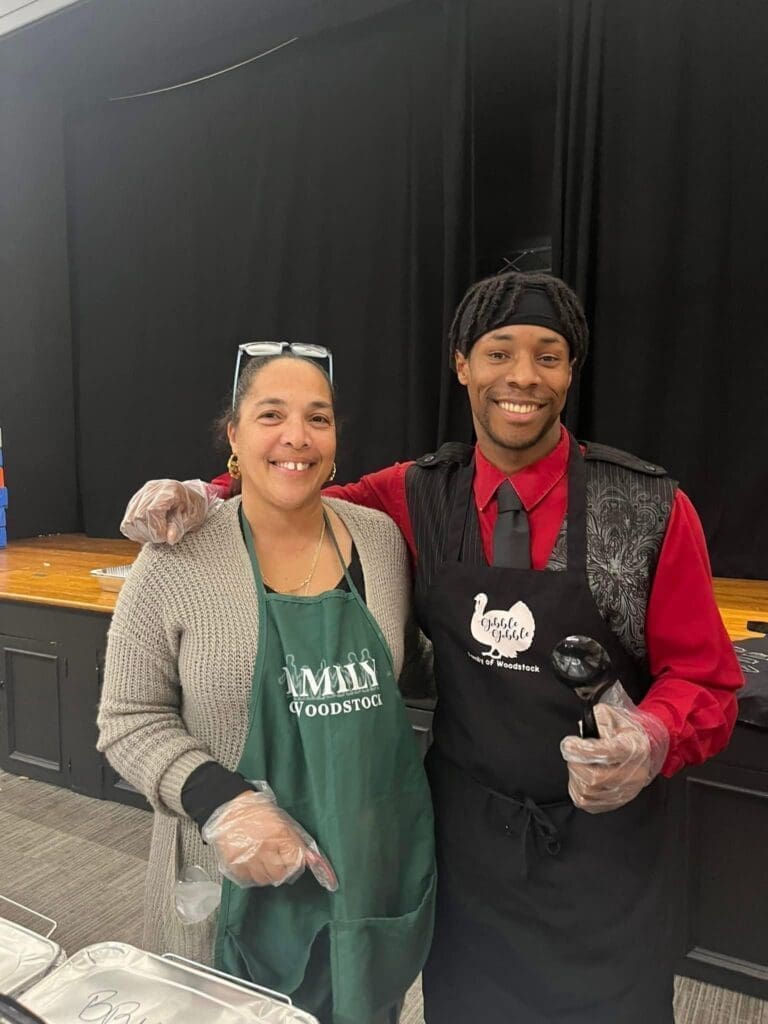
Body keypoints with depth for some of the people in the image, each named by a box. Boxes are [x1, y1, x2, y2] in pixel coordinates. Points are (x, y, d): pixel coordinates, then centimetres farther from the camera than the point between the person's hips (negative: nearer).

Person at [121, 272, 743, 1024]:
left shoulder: (652, 509, -13)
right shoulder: (418, 496, -5)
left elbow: (703, 676, -6)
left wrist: (652, 739, -27)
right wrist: (202, 497, -13)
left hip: (603, 840, -1)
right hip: (463, 828, 2)